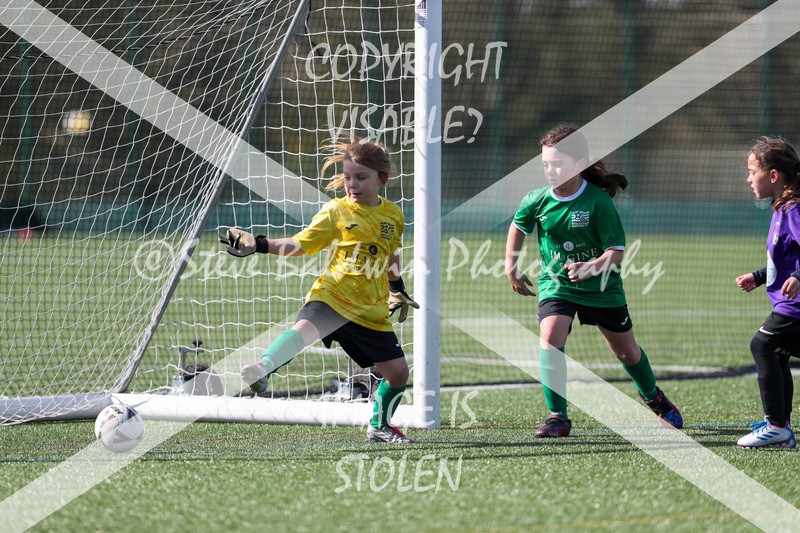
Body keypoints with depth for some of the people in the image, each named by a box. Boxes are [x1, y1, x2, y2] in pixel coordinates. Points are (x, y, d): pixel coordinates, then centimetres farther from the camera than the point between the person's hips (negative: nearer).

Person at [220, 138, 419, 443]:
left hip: (372, 311, 4)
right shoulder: (336, 212, -1)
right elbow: (300, 244, 0)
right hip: (332, 295, -4)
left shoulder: (393, 215, 8)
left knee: (398, 372, 6)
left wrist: (398, 290, 29)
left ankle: (379, 427, 29)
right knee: (305, 329, -37)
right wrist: (259, 245, -10)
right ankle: (263, 369, -46)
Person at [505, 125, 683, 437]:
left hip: (602, 286, -1)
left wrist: (592, 267, -39)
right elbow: (518, 226, 12)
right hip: (555, 284, 1)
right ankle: (557, 417, -20)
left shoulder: (598, 201, -20)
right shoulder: (536, 201, -11)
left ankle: (653, 397, 46)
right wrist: (512, 268, 13)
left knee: (626, 351, 15)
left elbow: (617, 250, -21)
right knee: (550, 339, -25)